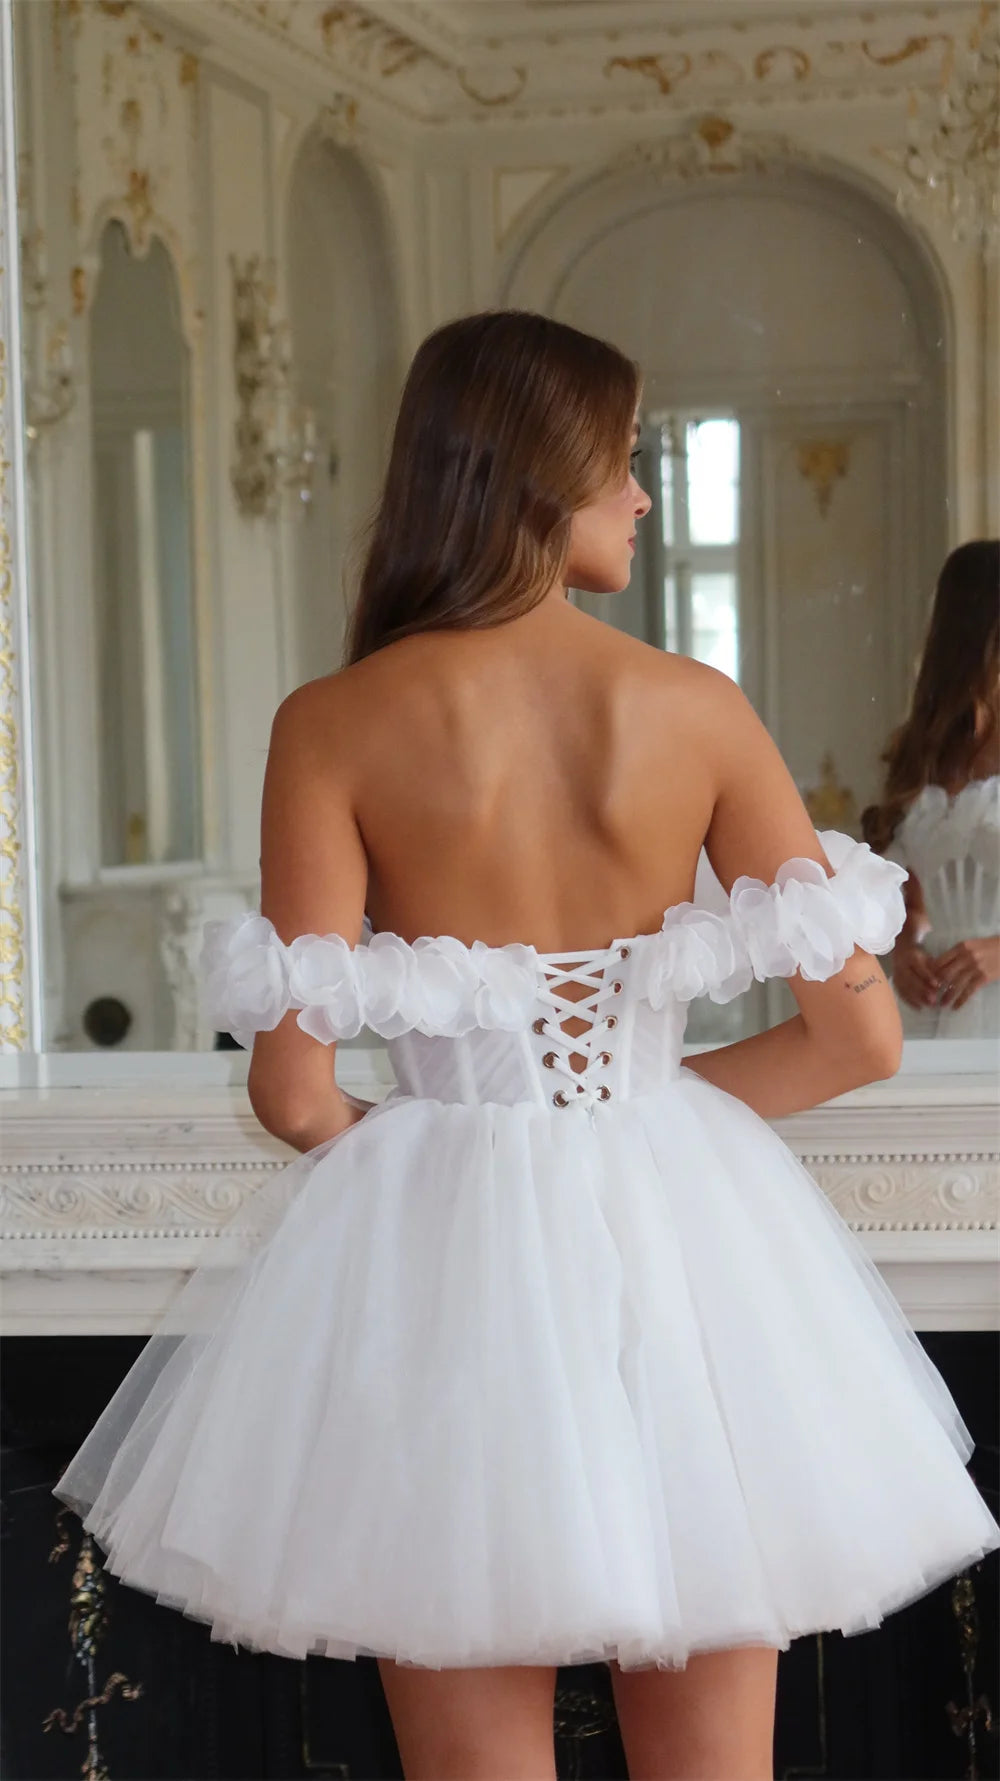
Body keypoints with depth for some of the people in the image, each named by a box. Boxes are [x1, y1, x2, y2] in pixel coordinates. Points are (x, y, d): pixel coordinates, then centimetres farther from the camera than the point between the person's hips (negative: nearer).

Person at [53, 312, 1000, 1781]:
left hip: (444, 1246, -1)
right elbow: (860, 1033, -4)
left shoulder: (336, 724, -7)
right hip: (683, 1238, 1)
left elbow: (293, 1084, -11)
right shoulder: (697, 709, -3)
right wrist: (652, 1106, 10)